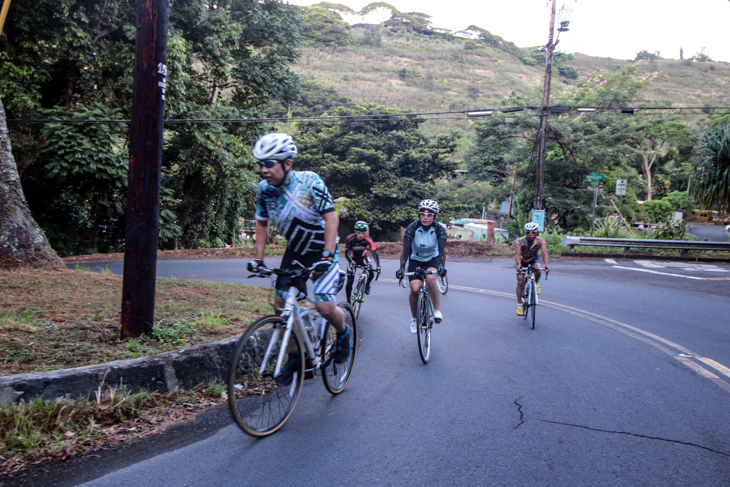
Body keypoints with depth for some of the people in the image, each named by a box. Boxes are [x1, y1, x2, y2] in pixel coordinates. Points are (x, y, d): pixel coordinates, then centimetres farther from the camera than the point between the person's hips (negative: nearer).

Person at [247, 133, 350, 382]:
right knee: (281, 303, -2)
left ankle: (343, 333, 16)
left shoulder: (309, 181, -24)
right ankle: (294, 355, 18)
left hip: (322, 251, -5)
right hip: (295, 251, 5)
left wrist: (327, 256, -33)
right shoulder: (264, 189, -9)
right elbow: (262, 223, 5)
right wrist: (258, 259, 0)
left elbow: (331, 217, -25)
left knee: (324, 305, -18)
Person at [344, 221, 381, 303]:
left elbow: (374, 252, -31)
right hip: (352, 259, -1)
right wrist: (351, 261, -42)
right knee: (350, 281, -9)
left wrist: (378, 266, -43)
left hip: (363, 258, 1)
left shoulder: (368, 239, -26)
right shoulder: (349, 238, -27)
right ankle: (348, 300, 10)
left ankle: (367, 285, 8)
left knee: (371, 273, -24)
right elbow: (346, 253, -23)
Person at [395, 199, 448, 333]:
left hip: (433, 259, 0)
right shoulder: (412, 228, -22)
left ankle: (437, 310, -14)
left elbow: (442, 249, -31)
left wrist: (442, 266, -49)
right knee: (415, 289, -16)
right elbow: (406, 249, -28)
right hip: (415, 260, 0)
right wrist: (402, 268, -40)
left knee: (431, 278, -32)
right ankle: (414, 317, 10)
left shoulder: (439, 229, -20)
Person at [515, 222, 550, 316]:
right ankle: (519, 304, 3)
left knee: (537, 271, -32)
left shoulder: (541, 241, -27)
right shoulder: (519, 241, -30)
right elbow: (517, 254, -41)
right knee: (520, 282, -8)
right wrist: (519, 265, -60)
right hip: (522, 261, 0)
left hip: (533, 259, 1)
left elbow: (544, 253, -38)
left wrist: (546, 264, -56)